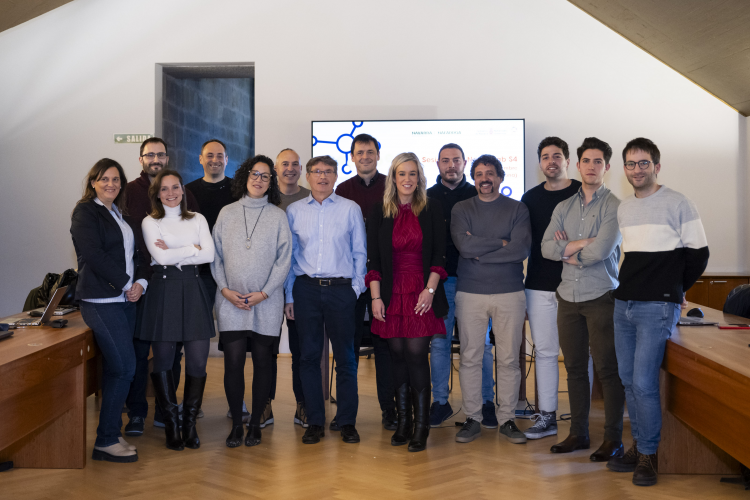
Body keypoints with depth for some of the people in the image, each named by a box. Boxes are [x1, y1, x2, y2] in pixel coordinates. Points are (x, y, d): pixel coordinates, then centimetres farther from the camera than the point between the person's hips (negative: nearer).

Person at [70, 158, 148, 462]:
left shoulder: (120, 214, 19)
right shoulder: (85, 212, -4)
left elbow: (135, 252, 17)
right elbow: (93, 255, -14)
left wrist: (140, 282, 0)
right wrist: (125, 283, -11)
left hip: (125, 299, 8)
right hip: (100, 300, -8)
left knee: (115, 368, 9)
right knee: (124, 367, -11)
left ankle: (110, 434, 17)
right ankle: (105, 441, -2)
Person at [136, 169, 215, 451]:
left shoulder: (197, 220, 14)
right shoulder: (150, 222, 6)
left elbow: (209, 255, 0)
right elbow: (161, 257, -9)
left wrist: (174, 254, -6)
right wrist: (193, 249, -3)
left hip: (193, 290, 2)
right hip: (164, 290, -2)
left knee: (198, 361, -3)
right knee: (163, 361, 1)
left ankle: (190, 422, 12)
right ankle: (171, 425, 14)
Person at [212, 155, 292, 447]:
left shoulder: (278, 216, 4)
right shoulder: (227, 213, 9)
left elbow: (284, 259, 1)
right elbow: (215, 255, 9)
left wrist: (264, 293, -8)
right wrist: (225, 289, -4)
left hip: (266, 303, -1)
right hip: (231, 301, 1)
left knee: (263, 361, 3)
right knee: (233, 361, -3)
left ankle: (255, 424, 15)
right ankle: (236, 424, 10)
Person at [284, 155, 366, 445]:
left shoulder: (350, 209, 6)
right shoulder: (294, 211, 9)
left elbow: (359, 252, 8)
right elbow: (288, 255, 10)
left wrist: (356, 288, -1)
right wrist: (289, 295, 6)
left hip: (341, 289, -1)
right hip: (306, 289, 1)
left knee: (345, 356, 2)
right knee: (309, 356, 4)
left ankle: (347, 422, 12)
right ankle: (314, 422, 13)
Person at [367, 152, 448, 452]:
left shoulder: (432, 210, 4)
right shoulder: (380, 213, 8)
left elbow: (439, 254, 2)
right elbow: (373, 259, 6)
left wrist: (430, 288, -9)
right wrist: (375, 297, -1)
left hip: (422, 294, -2)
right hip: (392, 294, 2)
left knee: (416, 354, -7)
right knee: (398, 356, 5)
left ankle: (421, 426, 1)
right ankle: (403, 422, 14)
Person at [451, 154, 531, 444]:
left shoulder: (517, 209, 5)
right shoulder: (461, 209, 7)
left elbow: (521, 249, -11)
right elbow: (464, 245, -10)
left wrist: (479, 252, -10)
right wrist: (501, 242, -8)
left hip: (509, 293, 0)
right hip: (470, 293, 1)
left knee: (509, 359, 3)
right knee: (470, 358, 3)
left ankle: (507, 418, 15)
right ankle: (473, 419, 14)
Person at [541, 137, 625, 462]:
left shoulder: (614, 207, -4)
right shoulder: (563, 208, 12)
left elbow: (601, 250, -17)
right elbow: (546, 248, 1)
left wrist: (566, 250, -3)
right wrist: (580, 244, -12)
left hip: (601, 297, -5)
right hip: (569, 297, 5)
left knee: (607, 369, -2)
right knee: (575, 368, 11)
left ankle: (613, 438, 8)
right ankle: (578, 433, 21)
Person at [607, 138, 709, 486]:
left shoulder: (678, 204, -5)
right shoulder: (623, 209, 13)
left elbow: (698, 254, -1)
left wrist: (674, 289, 5)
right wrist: (631, 287, 14)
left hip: (657, 306, -6)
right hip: (624, 304, 6)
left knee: (643, 382, -10)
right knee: (628, 379, 10)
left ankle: (648, 456, 5)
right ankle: (638, 448, 22)